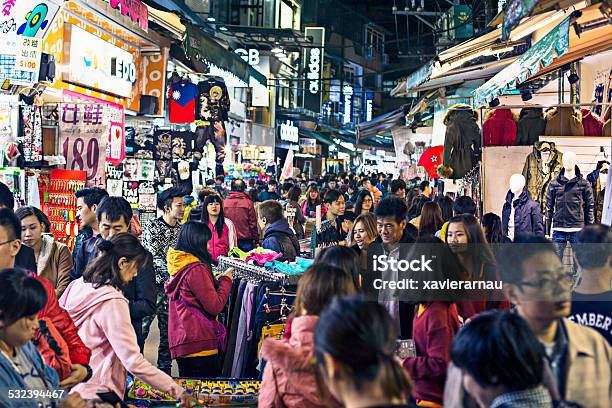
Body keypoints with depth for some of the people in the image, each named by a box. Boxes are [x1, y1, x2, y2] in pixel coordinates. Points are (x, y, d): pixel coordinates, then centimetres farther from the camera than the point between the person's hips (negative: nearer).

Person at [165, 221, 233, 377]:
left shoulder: (178, 266, 10)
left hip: (180, 343, 9)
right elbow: (215, 306, -14)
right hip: (200, 342, -9)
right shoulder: (197, 269, -15)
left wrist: (216, 281, 14)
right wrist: (226, 281, -1)